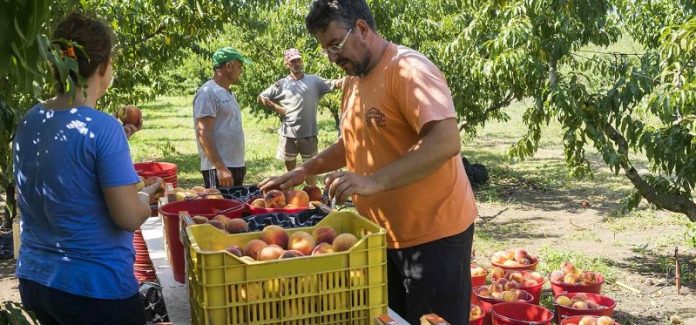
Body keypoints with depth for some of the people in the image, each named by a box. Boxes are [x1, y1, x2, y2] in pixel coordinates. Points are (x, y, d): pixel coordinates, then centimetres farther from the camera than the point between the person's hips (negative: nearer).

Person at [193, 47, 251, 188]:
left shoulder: (228, 93, 17)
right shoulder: (208, 92, -12)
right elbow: (203, 134, -18)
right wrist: (221, 168, -22)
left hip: (236, 166, 9)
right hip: (219, 168, -9)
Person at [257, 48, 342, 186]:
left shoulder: (314, 81, 3)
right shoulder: (282, 84, 2)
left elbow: (333, 84, -7)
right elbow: (261, 98, 6)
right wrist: (278, 109, -3)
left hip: (309, 133, 0)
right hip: (288, 134, 0)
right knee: (290, 169, 13)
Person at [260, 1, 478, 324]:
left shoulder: (408, 69, -17)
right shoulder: (353, 81, 11)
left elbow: (446, 141, -30)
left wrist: (374, 181, -34)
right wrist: (304, 170, 12)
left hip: (432, 233, -8)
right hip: (384, 234, 8)